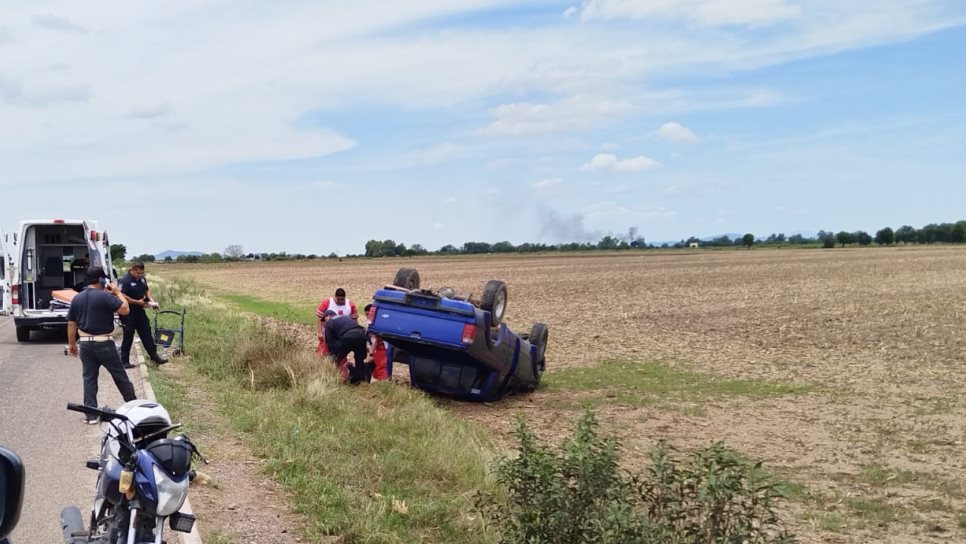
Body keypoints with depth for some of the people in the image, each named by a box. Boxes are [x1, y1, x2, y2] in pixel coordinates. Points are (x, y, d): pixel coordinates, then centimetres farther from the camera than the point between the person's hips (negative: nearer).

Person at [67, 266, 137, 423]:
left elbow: (71, 324, 9)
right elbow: (125, 310, -15)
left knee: (89, 378, 7)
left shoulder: (76, 299, 6)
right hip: (104, 343, -5)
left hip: (85, 343, 5)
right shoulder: (104, 296, -14)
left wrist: (72, 343, 17)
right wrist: (118, 293, -2)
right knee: (119, 375, 8)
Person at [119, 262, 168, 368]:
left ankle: (154, 356, 17)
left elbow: (147, 290, 19)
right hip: (129, 313, -7)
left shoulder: (142, 279, 6)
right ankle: (124, 361, 12)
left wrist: (150, 299, 0)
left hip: (139, 311, 7)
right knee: (128, 337, 2)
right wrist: (137, 302, -24)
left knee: (147, 333, 10)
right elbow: (122, 296, -26)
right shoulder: (124, 280, -19)